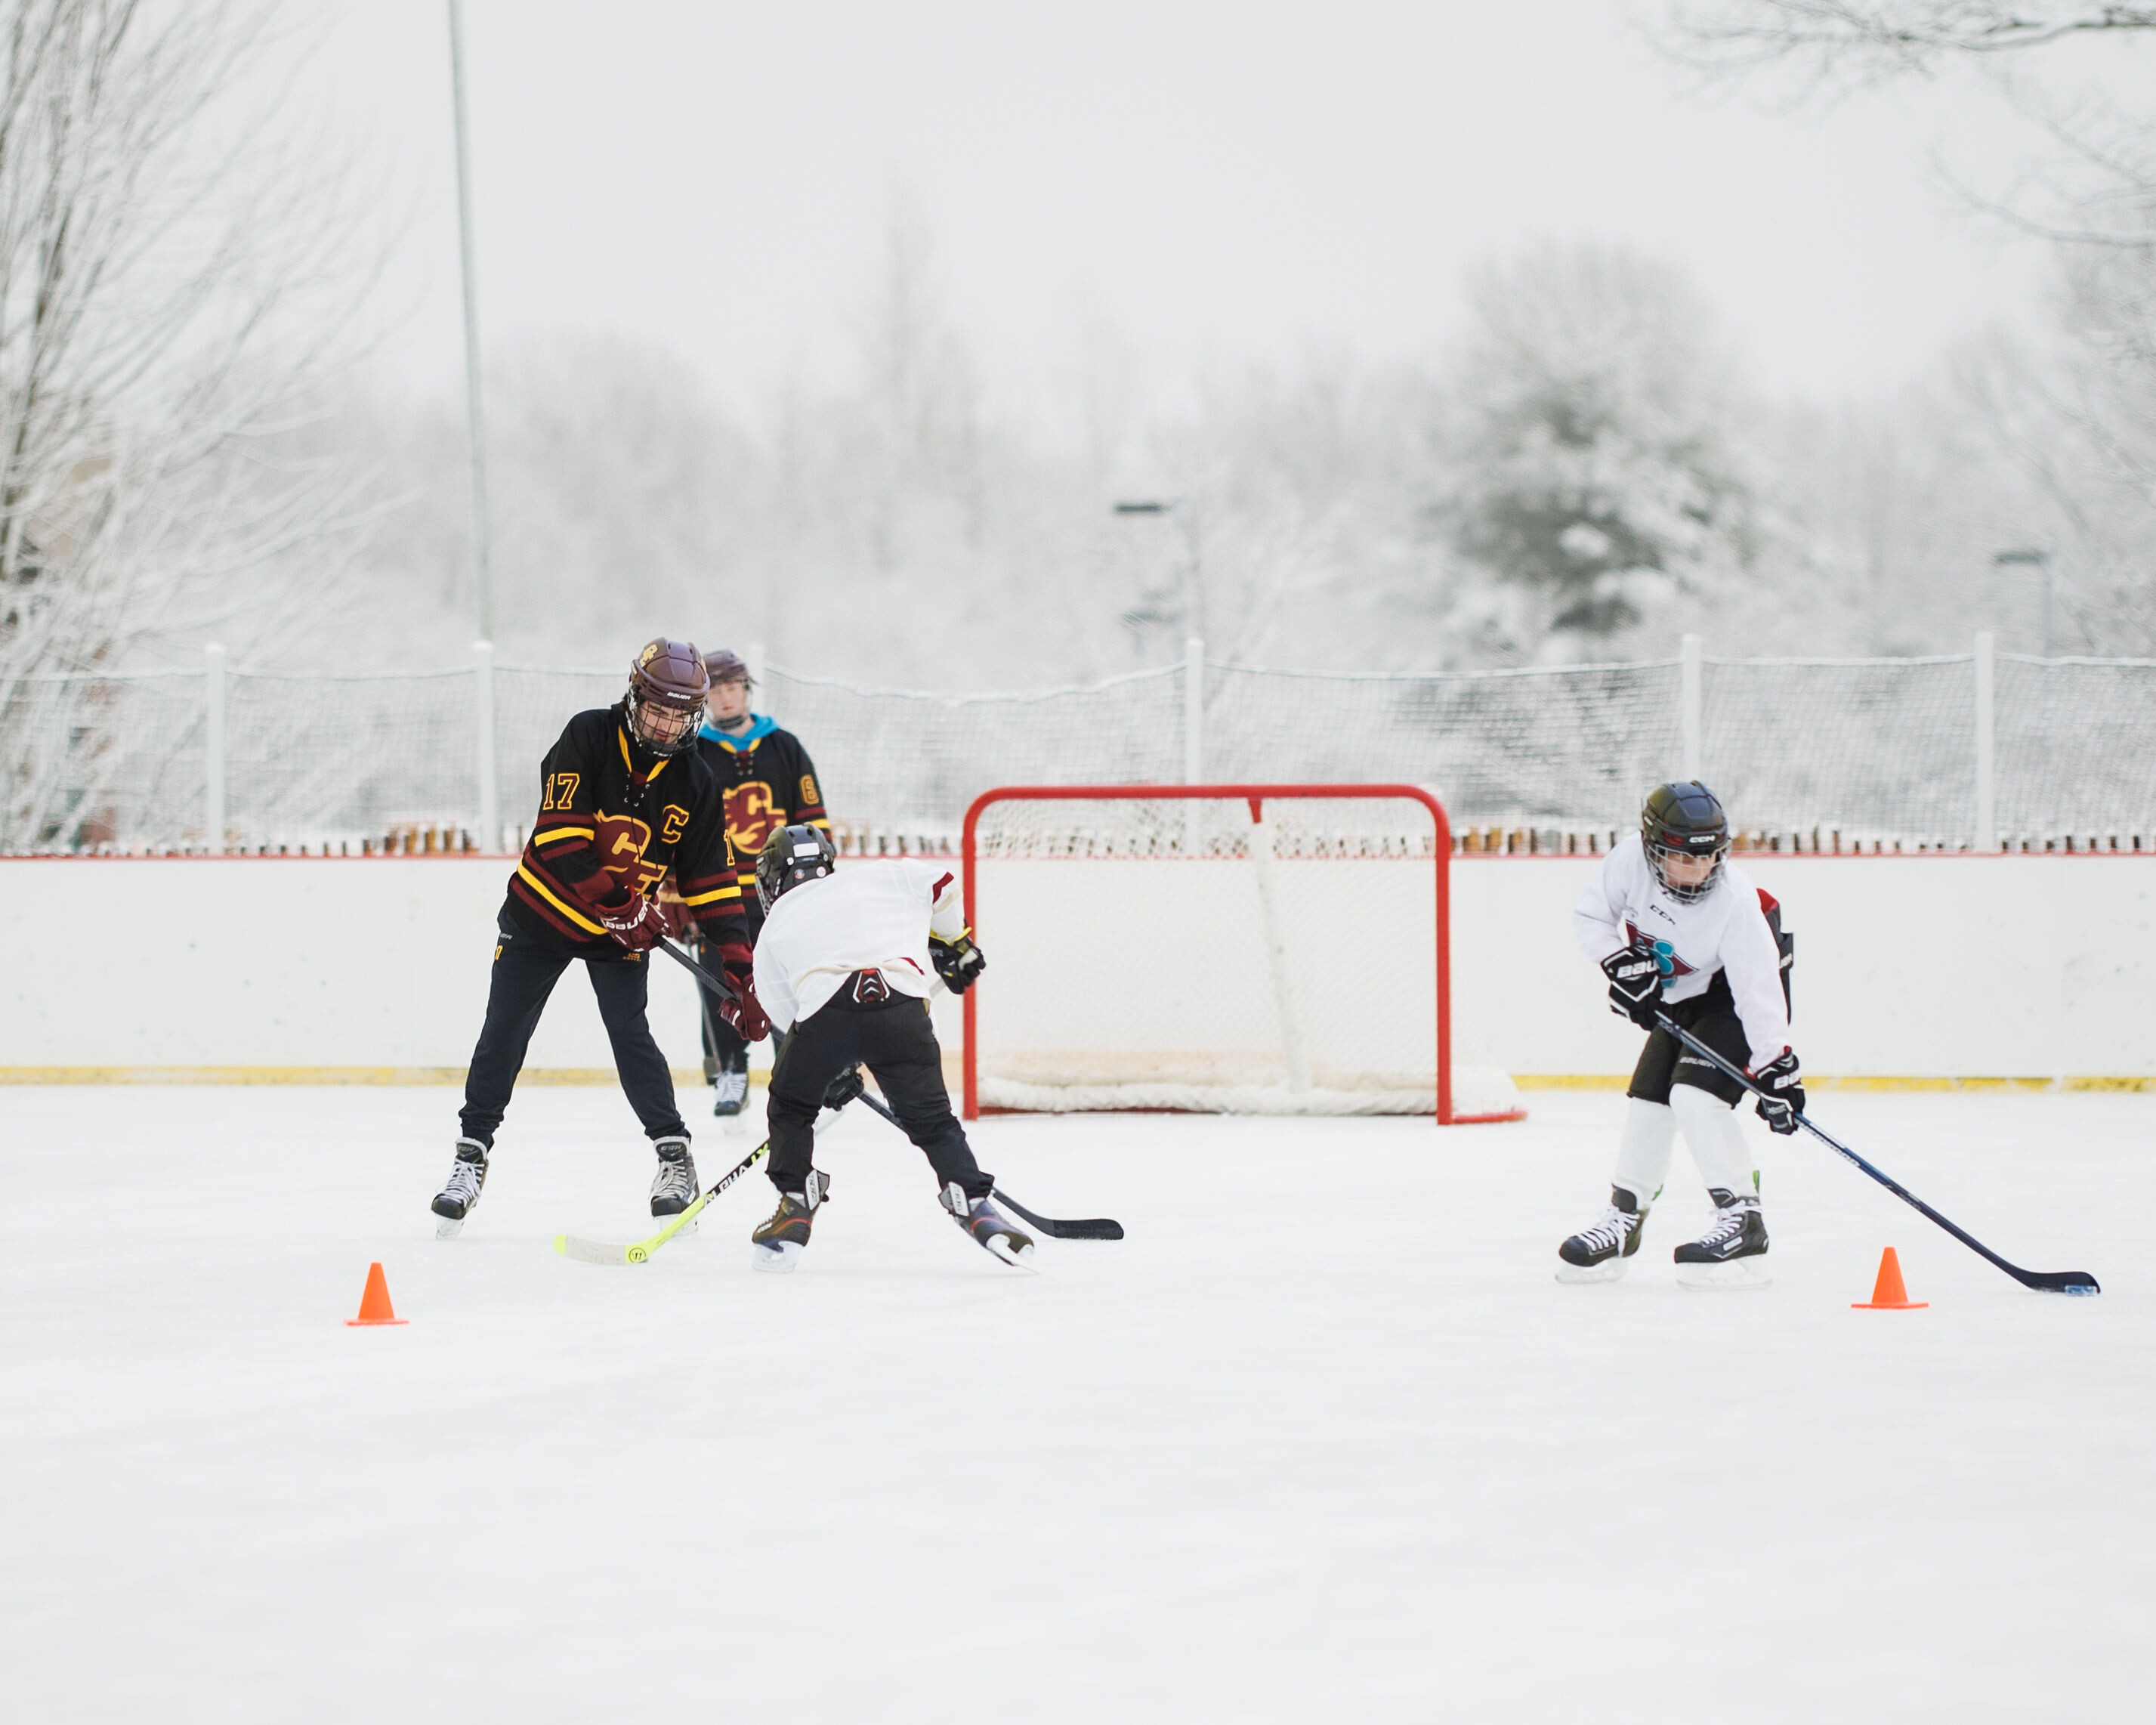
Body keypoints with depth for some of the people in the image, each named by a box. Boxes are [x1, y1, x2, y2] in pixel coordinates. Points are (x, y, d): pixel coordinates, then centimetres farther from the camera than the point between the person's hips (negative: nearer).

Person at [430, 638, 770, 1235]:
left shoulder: (694, 783, -8)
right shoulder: (588, 738, -17)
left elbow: (711, 883, -6)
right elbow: (561, 839, -24)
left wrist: (740, 970, -13)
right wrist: (625, 904, -30)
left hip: (620, 934, 1)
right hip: (545, 910, -1)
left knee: (630, 1035, -12)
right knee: (503, 1033, 1)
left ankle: (674, 1156, -3)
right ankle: (472, 1156, 11)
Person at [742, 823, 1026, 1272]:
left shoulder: (773, 930, 30)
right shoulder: (877, 876, 30)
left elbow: (783, 1014, 28)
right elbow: (940, 884, 22)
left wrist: (836, 1074, 38)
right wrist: (953, 945, 39)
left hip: (825, 1008, -1)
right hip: (901, 1007, 1)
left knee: (791, 1108, 25)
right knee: (931, 1120, 11)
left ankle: (794, 1210, 20)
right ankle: (977, 1212, -2)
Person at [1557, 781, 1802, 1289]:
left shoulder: (1735, 901, -34)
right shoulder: (1630, 858, -21)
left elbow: (1757, 986, -32)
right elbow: (1590, 917, -5)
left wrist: (1774, 1066, -33)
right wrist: (1621, 961, -21)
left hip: (1737, 999, -6)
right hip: (1677, 999, 6)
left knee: (1695, 1094, -22)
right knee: (1648, 1100, 4)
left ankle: (1742, 1219, -17)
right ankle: (1623, 1219, 20)